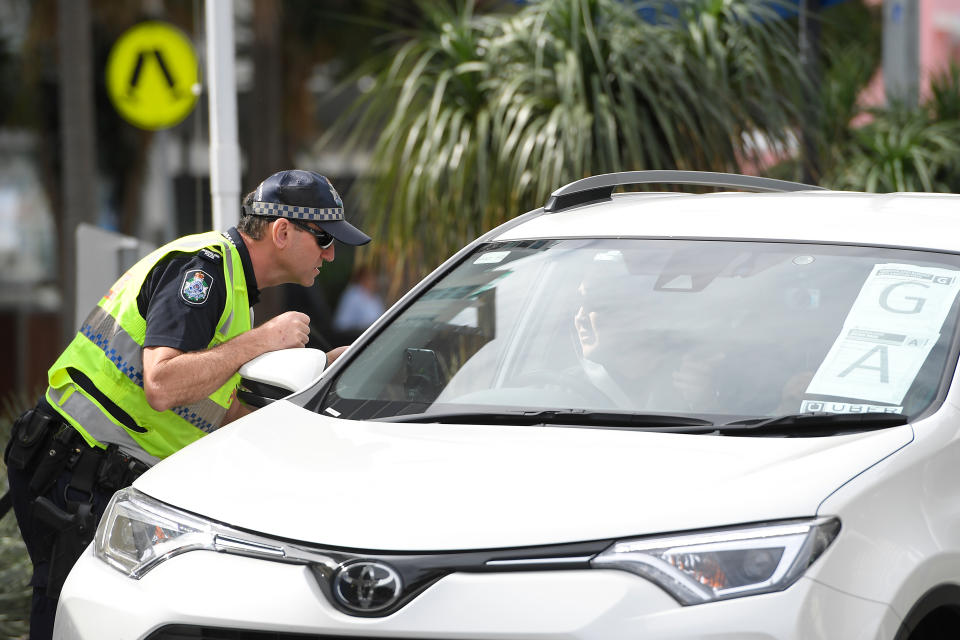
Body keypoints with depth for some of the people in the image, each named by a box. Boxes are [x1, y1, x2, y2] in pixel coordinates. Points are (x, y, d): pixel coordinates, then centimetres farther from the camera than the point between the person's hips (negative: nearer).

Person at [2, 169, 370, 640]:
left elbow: (224, 414, 18)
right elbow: (162, 386, -28)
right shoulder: (203, 266, -15)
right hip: (74, 477, -10)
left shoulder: (232, 282, 18)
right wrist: (264, 339, -21)